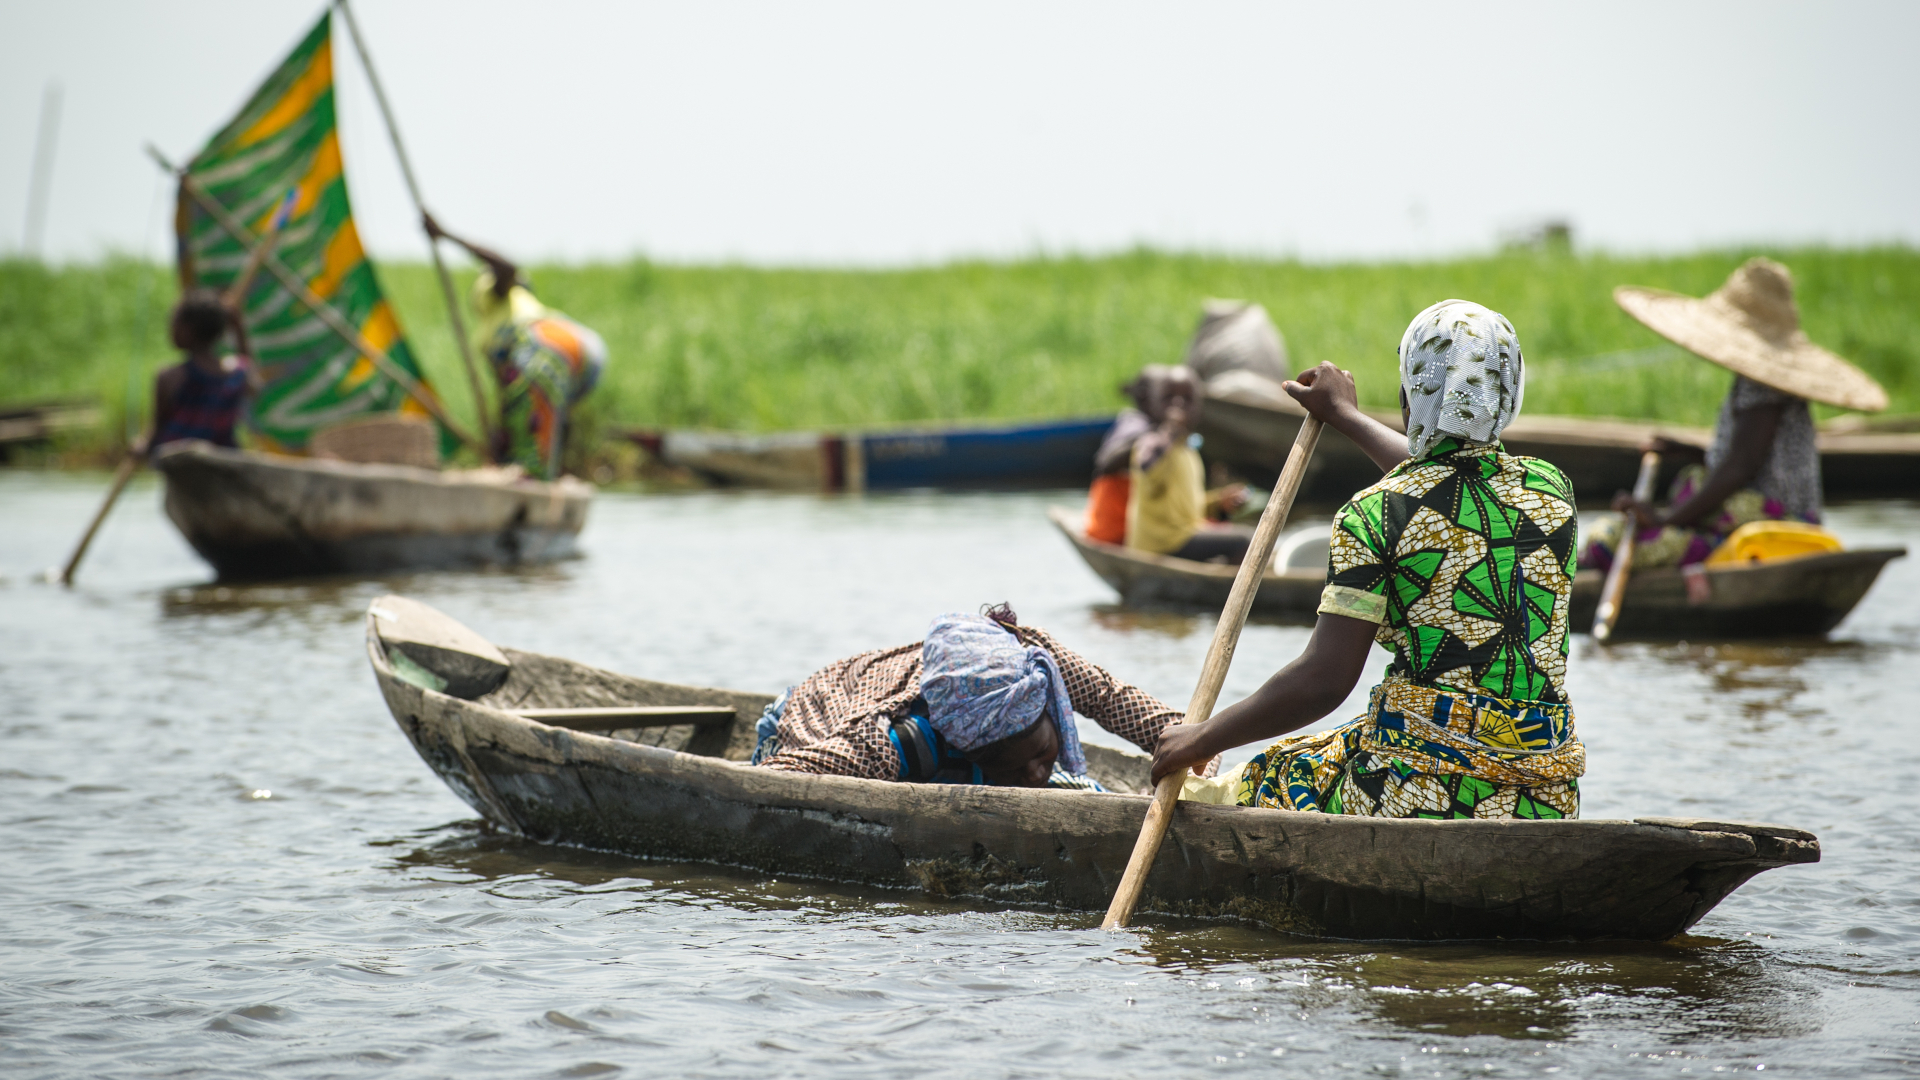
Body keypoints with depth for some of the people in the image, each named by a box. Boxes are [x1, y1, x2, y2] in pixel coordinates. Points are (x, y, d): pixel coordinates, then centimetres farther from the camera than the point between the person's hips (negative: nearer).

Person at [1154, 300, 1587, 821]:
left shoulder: (1376, 515, -11)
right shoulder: (1552, 489, 6)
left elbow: (1321, 683, -15)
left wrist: (1203, 738, -2)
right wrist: (1349, 417, 43)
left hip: (1420, 793, -6)